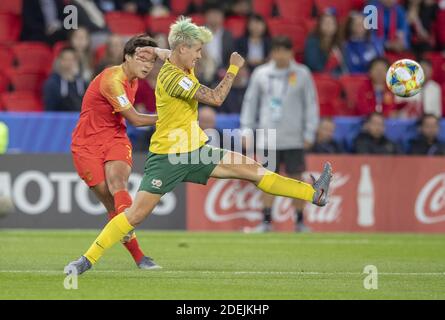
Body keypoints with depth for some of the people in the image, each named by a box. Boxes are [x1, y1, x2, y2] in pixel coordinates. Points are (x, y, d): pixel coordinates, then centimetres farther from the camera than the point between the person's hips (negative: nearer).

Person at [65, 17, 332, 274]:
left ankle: (315, 194, 3)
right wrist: (234, 68, -16)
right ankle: (88, 259, -1)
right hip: (168, 156, -8)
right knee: (137, 214, -10)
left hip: (196, 151, 8)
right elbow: (216, 98, -25)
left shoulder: (185, 71, 7)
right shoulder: (171, 77, -22)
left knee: (254, 169, 1)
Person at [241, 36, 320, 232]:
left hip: (294, 139, -1)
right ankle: (266, 221, 7)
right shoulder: (261, 74, 5)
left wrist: (309, 133, -2)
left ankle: (300, 221, 7)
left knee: (296, 178, 0)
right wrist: (246, 130, 7)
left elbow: (311, 104, 3)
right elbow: (250, 102, 11)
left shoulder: (302, 74, 1)